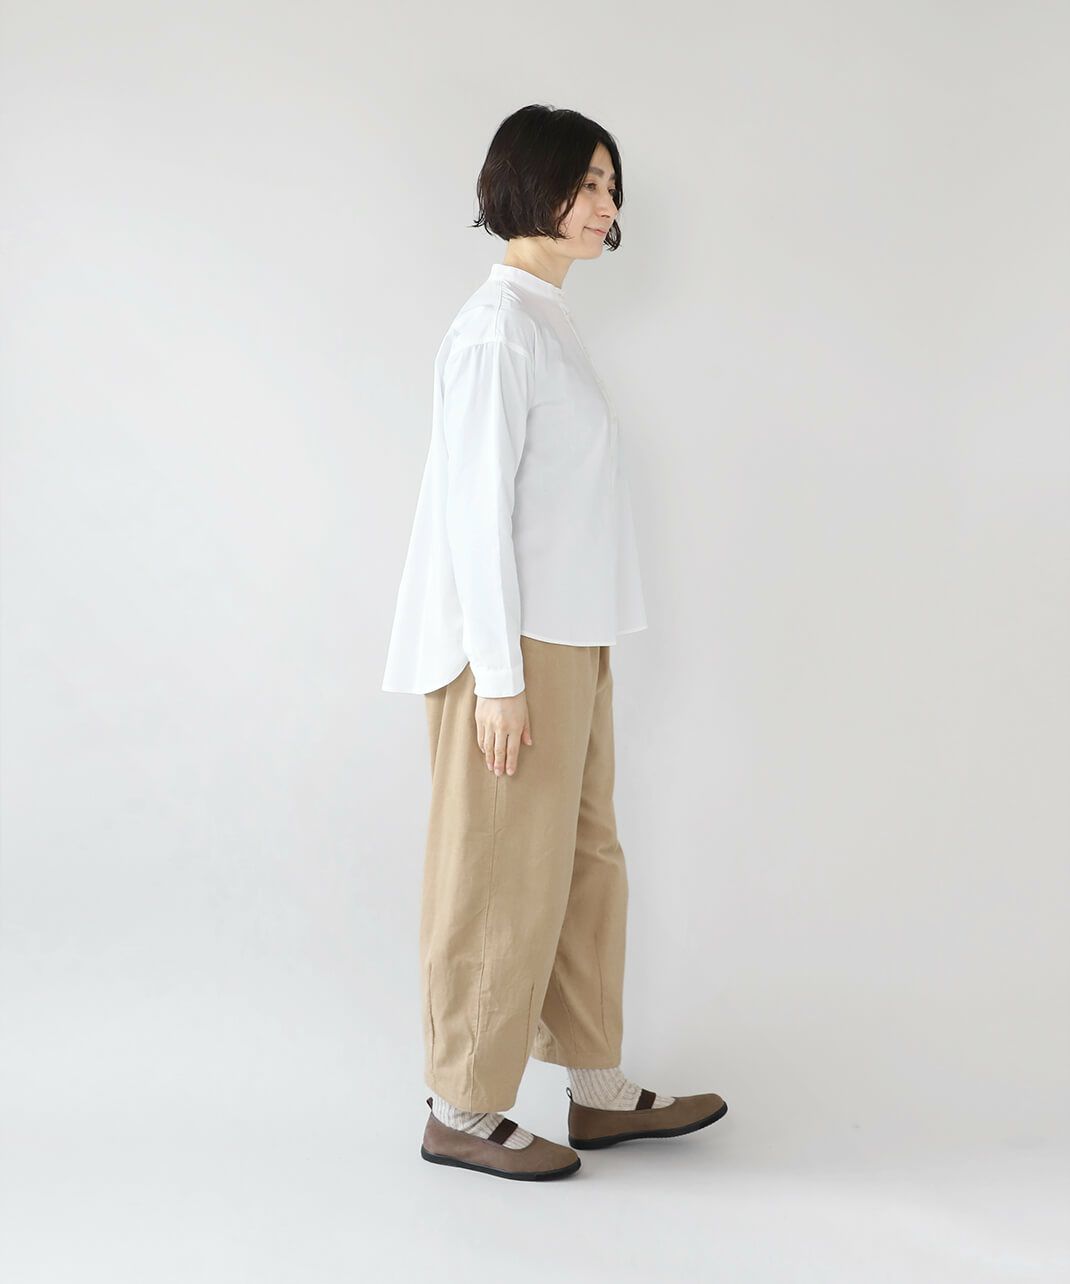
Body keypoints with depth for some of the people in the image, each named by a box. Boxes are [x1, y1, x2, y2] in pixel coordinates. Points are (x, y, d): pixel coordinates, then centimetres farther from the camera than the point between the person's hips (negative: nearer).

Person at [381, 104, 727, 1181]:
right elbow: (475, 509, -19)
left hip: (567, 641, 10)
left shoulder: (546, 320, 15)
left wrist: (551, 662, 18)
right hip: (517, 647, -10)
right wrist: (500, 677, -20)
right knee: (505, 874, 0)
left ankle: (600, 1090, 27)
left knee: (582, 859, 15)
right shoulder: (497, 330, -14)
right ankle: (461, 1111, 15)